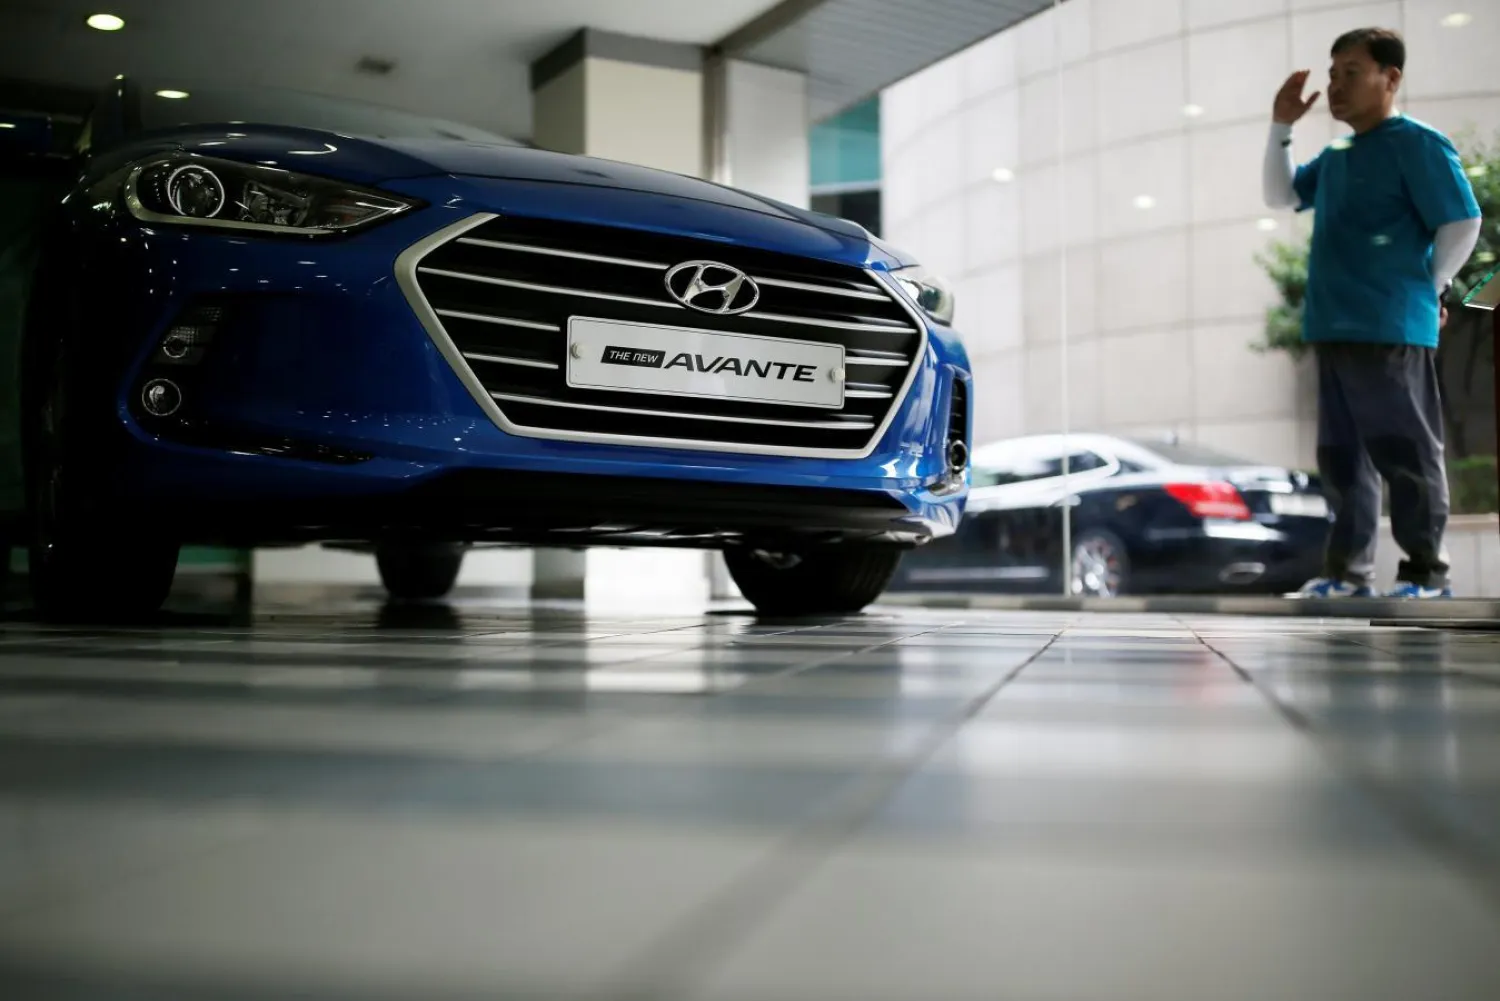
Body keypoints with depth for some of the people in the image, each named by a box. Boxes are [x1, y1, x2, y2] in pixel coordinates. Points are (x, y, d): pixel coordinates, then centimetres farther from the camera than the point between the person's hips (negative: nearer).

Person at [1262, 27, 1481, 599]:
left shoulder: (1417, 144, -5)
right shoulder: (1334, 157, 18)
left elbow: (1463, 223, -7)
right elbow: (1280, 196, 26)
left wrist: (1424, 291, 0)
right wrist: (1281, 128, 15)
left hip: (1391, 331, -8)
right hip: (1333, 329, 8)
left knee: (1404, 452, -3)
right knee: (1341, 456, 9)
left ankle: (1427, 574, 5)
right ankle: (1348, 572, 16)